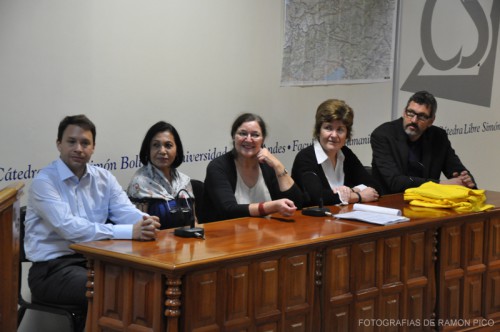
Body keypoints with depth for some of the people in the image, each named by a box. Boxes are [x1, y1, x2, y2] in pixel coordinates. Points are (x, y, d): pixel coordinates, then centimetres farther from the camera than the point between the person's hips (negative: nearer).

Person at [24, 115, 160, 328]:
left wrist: (146, 222, -28)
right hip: (53, 268, -6)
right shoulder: (44, 182, -12)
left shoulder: (104, 178, 9)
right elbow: (70, 228, -25)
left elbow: (126, 212, -2)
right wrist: (130, 232, -31)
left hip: (93, 260, 6)